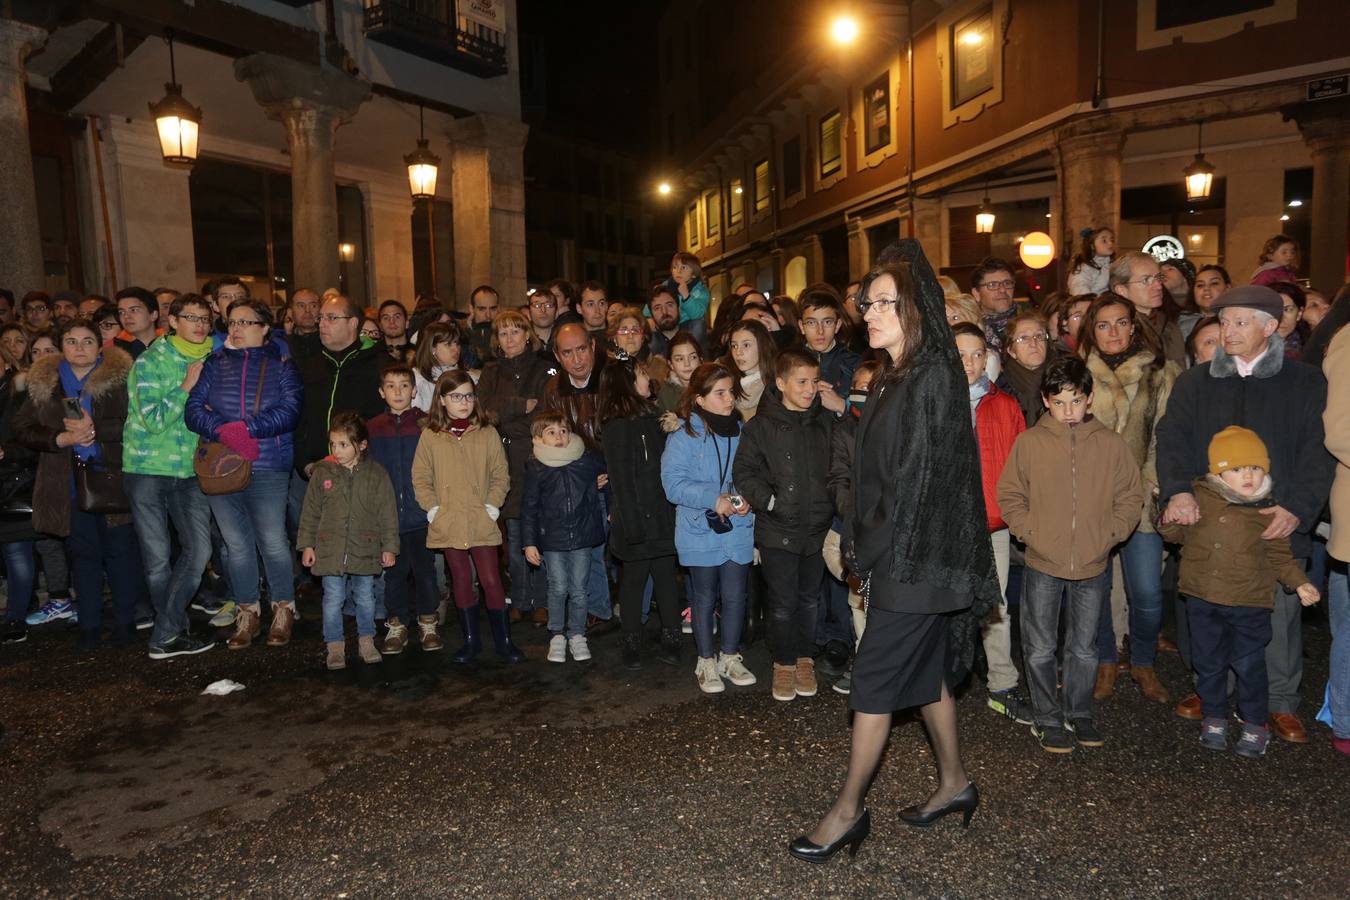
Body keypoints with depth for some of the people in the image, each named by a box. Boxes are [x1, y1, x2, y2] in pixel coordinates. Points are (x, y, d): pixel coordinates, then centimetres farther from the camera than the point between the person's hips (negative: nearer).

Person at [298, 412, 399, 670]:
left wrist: (389, 547, -1)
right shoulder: (322, 472, -1)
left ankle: (366, 641, 28)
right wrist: (306, 545, 2)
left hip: (365, 550, 0)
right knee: (333, 600, 6)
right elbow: (310, 512, 5)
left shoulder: (376, 474, -4)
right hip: (330, 550, 0)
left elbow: (387, 513, 0)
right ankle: (335, 646, 20)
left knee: (365, 598, 12)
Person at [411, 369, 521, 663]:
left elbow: (501, 475, 5)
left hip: (482, 522, -1)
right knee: (461, 580, 10)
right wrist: (432, 508, -4)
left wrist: (492, 506, -5)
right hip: (448, 524, 1)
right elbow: (420, 478, 6)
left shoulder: (487, 433, 1)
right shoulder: (430, 436, 2)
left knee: (490, 580, -1)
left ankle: (503, 640, 12)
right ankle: (471, 640, 23)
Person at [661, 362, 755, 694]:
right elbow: (673, 483, -15)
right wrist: (713, 499, -24)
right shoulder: (683, 435, -10)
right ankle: (706, 663, 26)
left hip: (738, 530, 3)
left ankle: (730, 657, 29)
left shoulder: (740, 431, 4)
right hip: (701, 531, -3)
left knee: (735, 597, 9)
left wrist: (746, 498, -10)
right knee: (704, 598, 11)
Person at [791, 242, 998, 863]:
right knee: (926, 671, 18)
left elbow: (921, 477, -19)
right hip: (902, 557, 9)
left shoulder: (934, 377, -15)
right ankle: (953, 783, 34)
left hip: (915, 558, -9)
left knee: (874, 680, -2)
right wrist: (865, 545, 9)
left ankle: (848, 810, 11)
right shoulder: (895, 378, 12)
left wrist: (878, 550, -15)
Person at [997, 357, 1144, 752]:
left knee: (1083, 649, 16)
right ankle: (1048, 720, 23)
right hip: (1042, 565, -1)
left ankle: (1079, 714, 33)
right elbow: (1009, 496, 1)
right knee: (1040, 649, 7)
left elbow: (1131, 497, 7)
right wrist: (1030, 531, -11)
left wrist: (1109, 535, -5)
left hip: (1093, 568, 2)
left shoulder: (1110, 444, 0)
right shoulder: (1029, 442, -5)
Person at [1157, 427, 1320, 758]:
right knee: (1208, 663, 12)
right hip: (1203, 602, 1)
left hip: (1250, 605, -1)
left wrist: (1299, 582, -4)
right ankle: (1214, 718, 29)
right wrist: (1173, 516, -9)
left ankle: (1255, 724, 25)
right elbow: (1175, 534, 10)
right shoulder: (1199, 498, -2)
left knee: (1249, 666, 7)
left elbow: (1279, 555, 7)